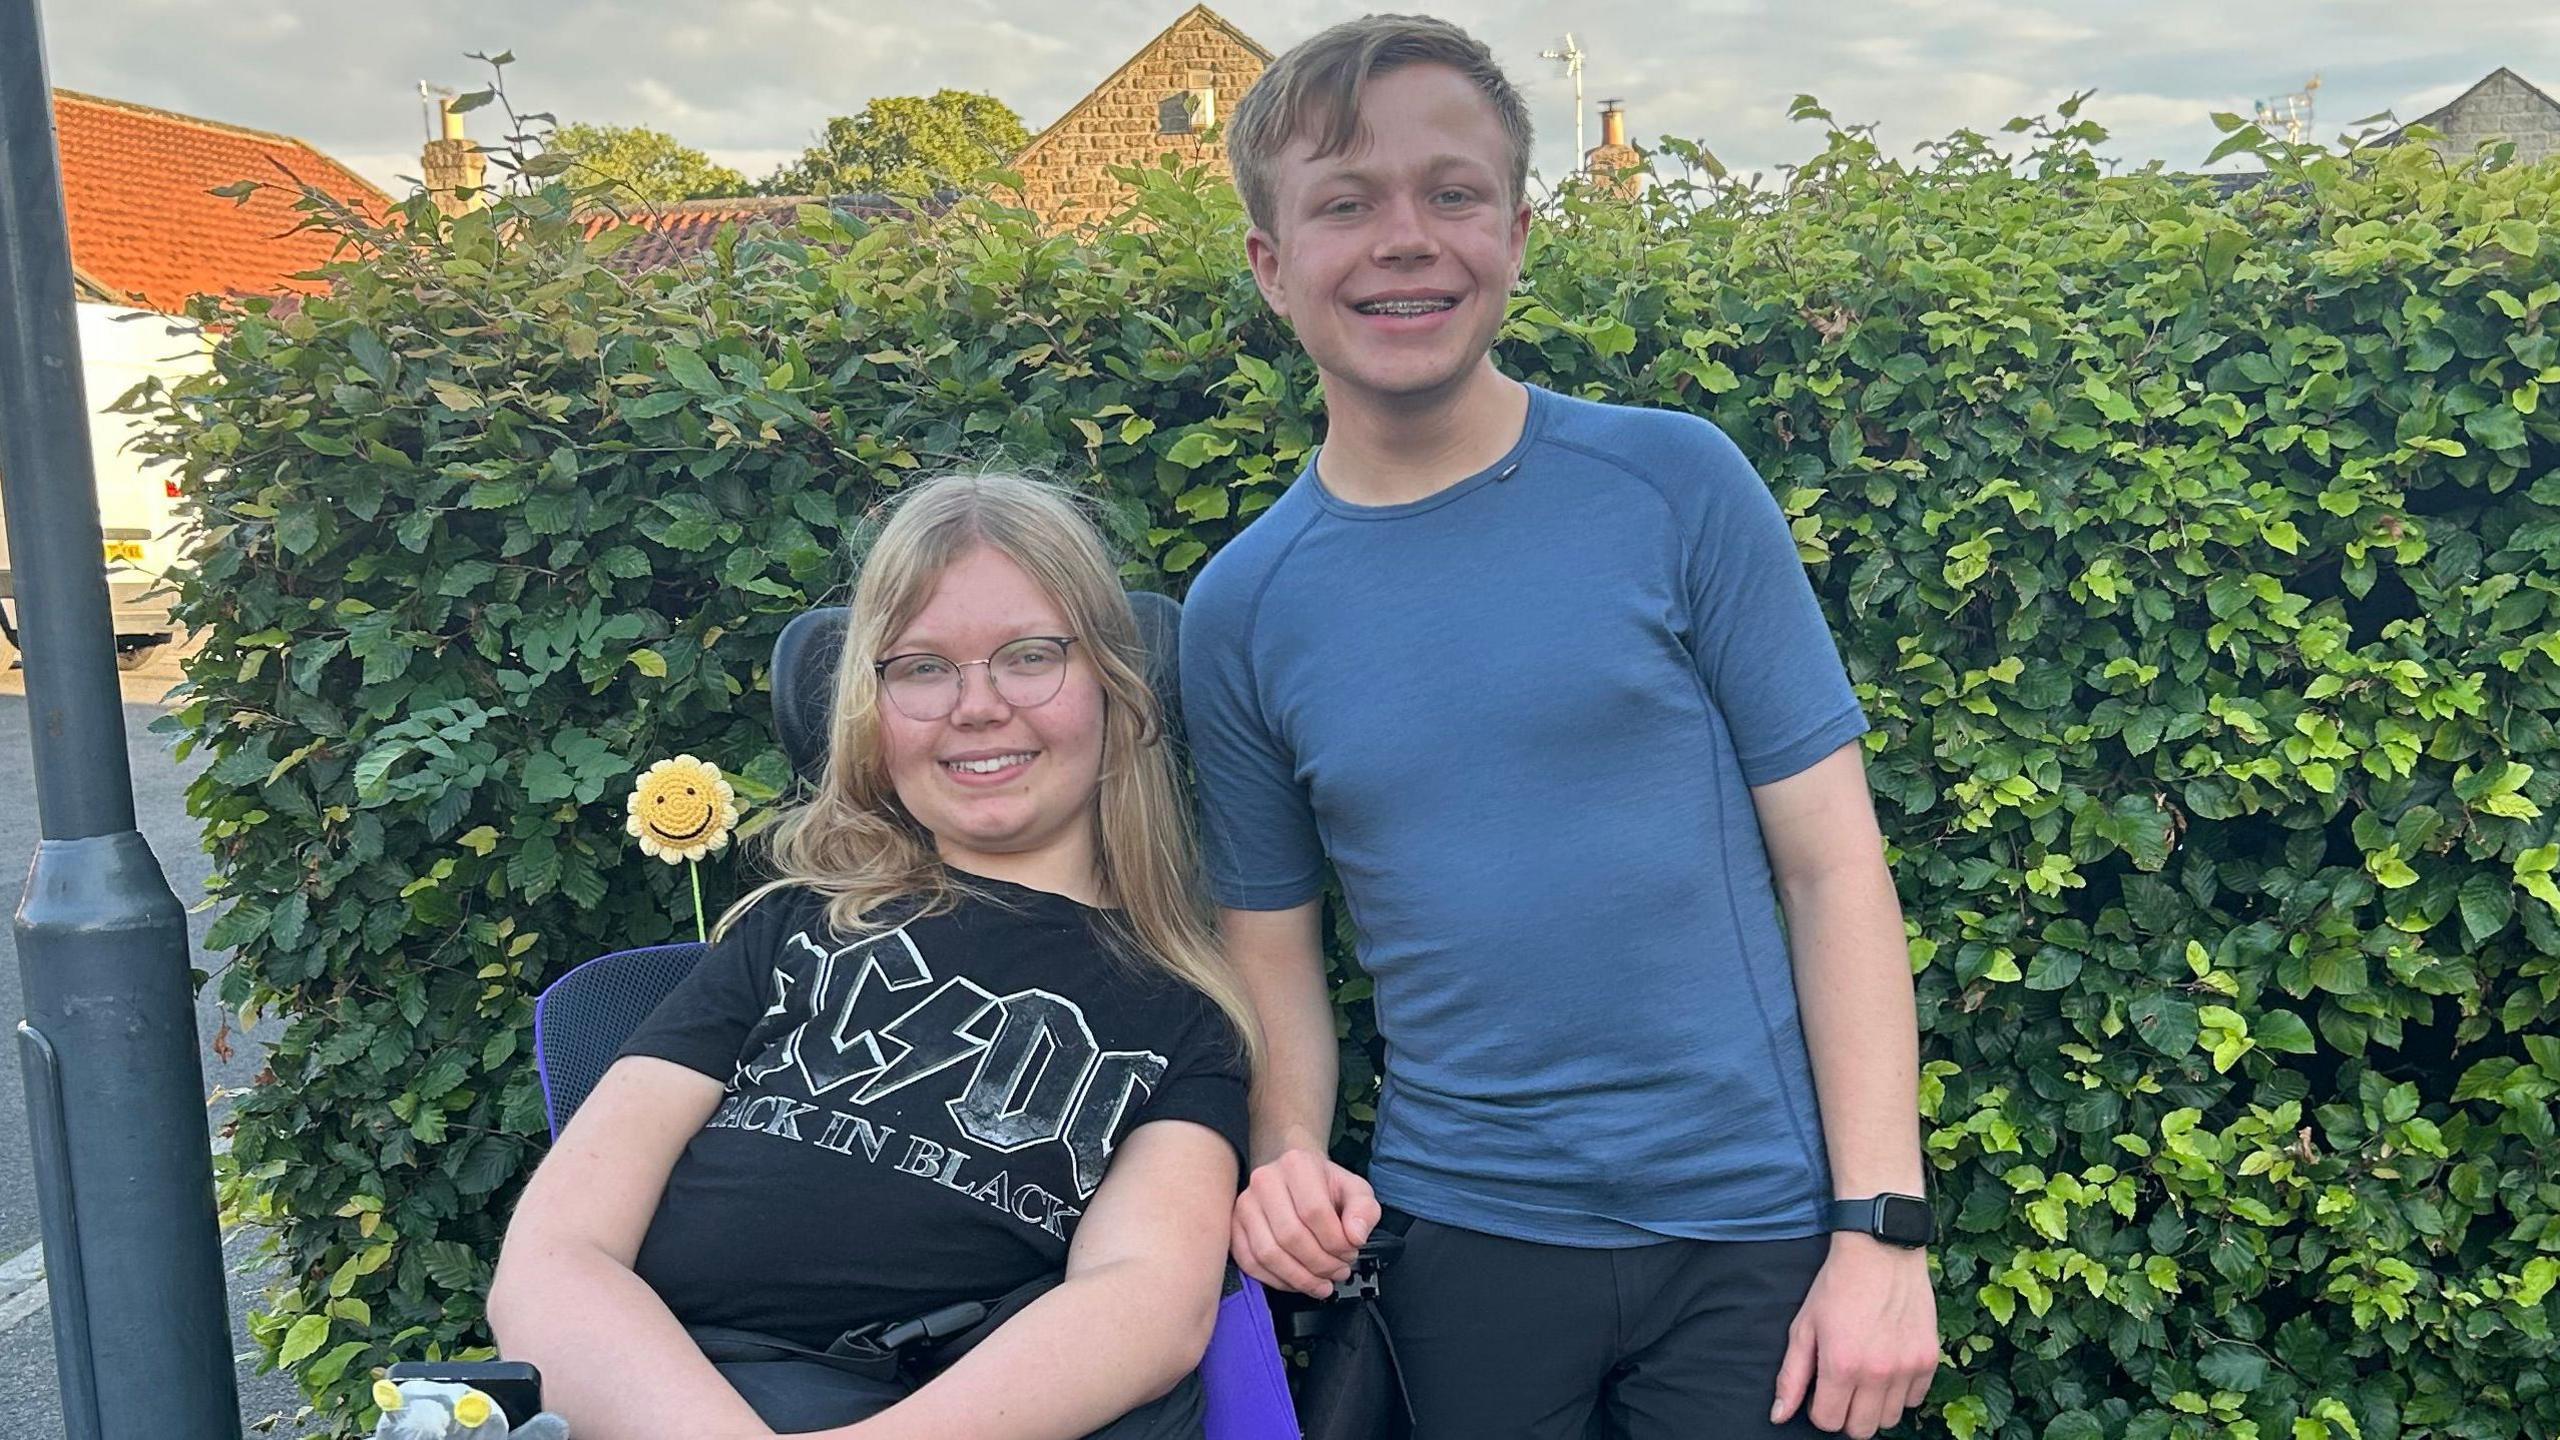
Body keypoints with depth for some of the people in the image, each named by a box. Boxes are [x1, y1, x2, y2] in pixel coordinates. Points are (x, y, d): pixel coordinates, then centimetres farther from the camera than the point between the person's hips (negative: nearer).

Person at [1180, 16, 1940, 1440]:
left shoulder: (1677, 483, -7)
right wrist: (1291, 1161, -11)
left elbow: (1833, 858, -5)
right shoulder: (1239, 610, -1)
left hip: (1754, 1229, -1)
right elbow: (1274, 947, 7)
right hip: (1458, 1238, 2)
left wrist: (1882, 1227, -9)